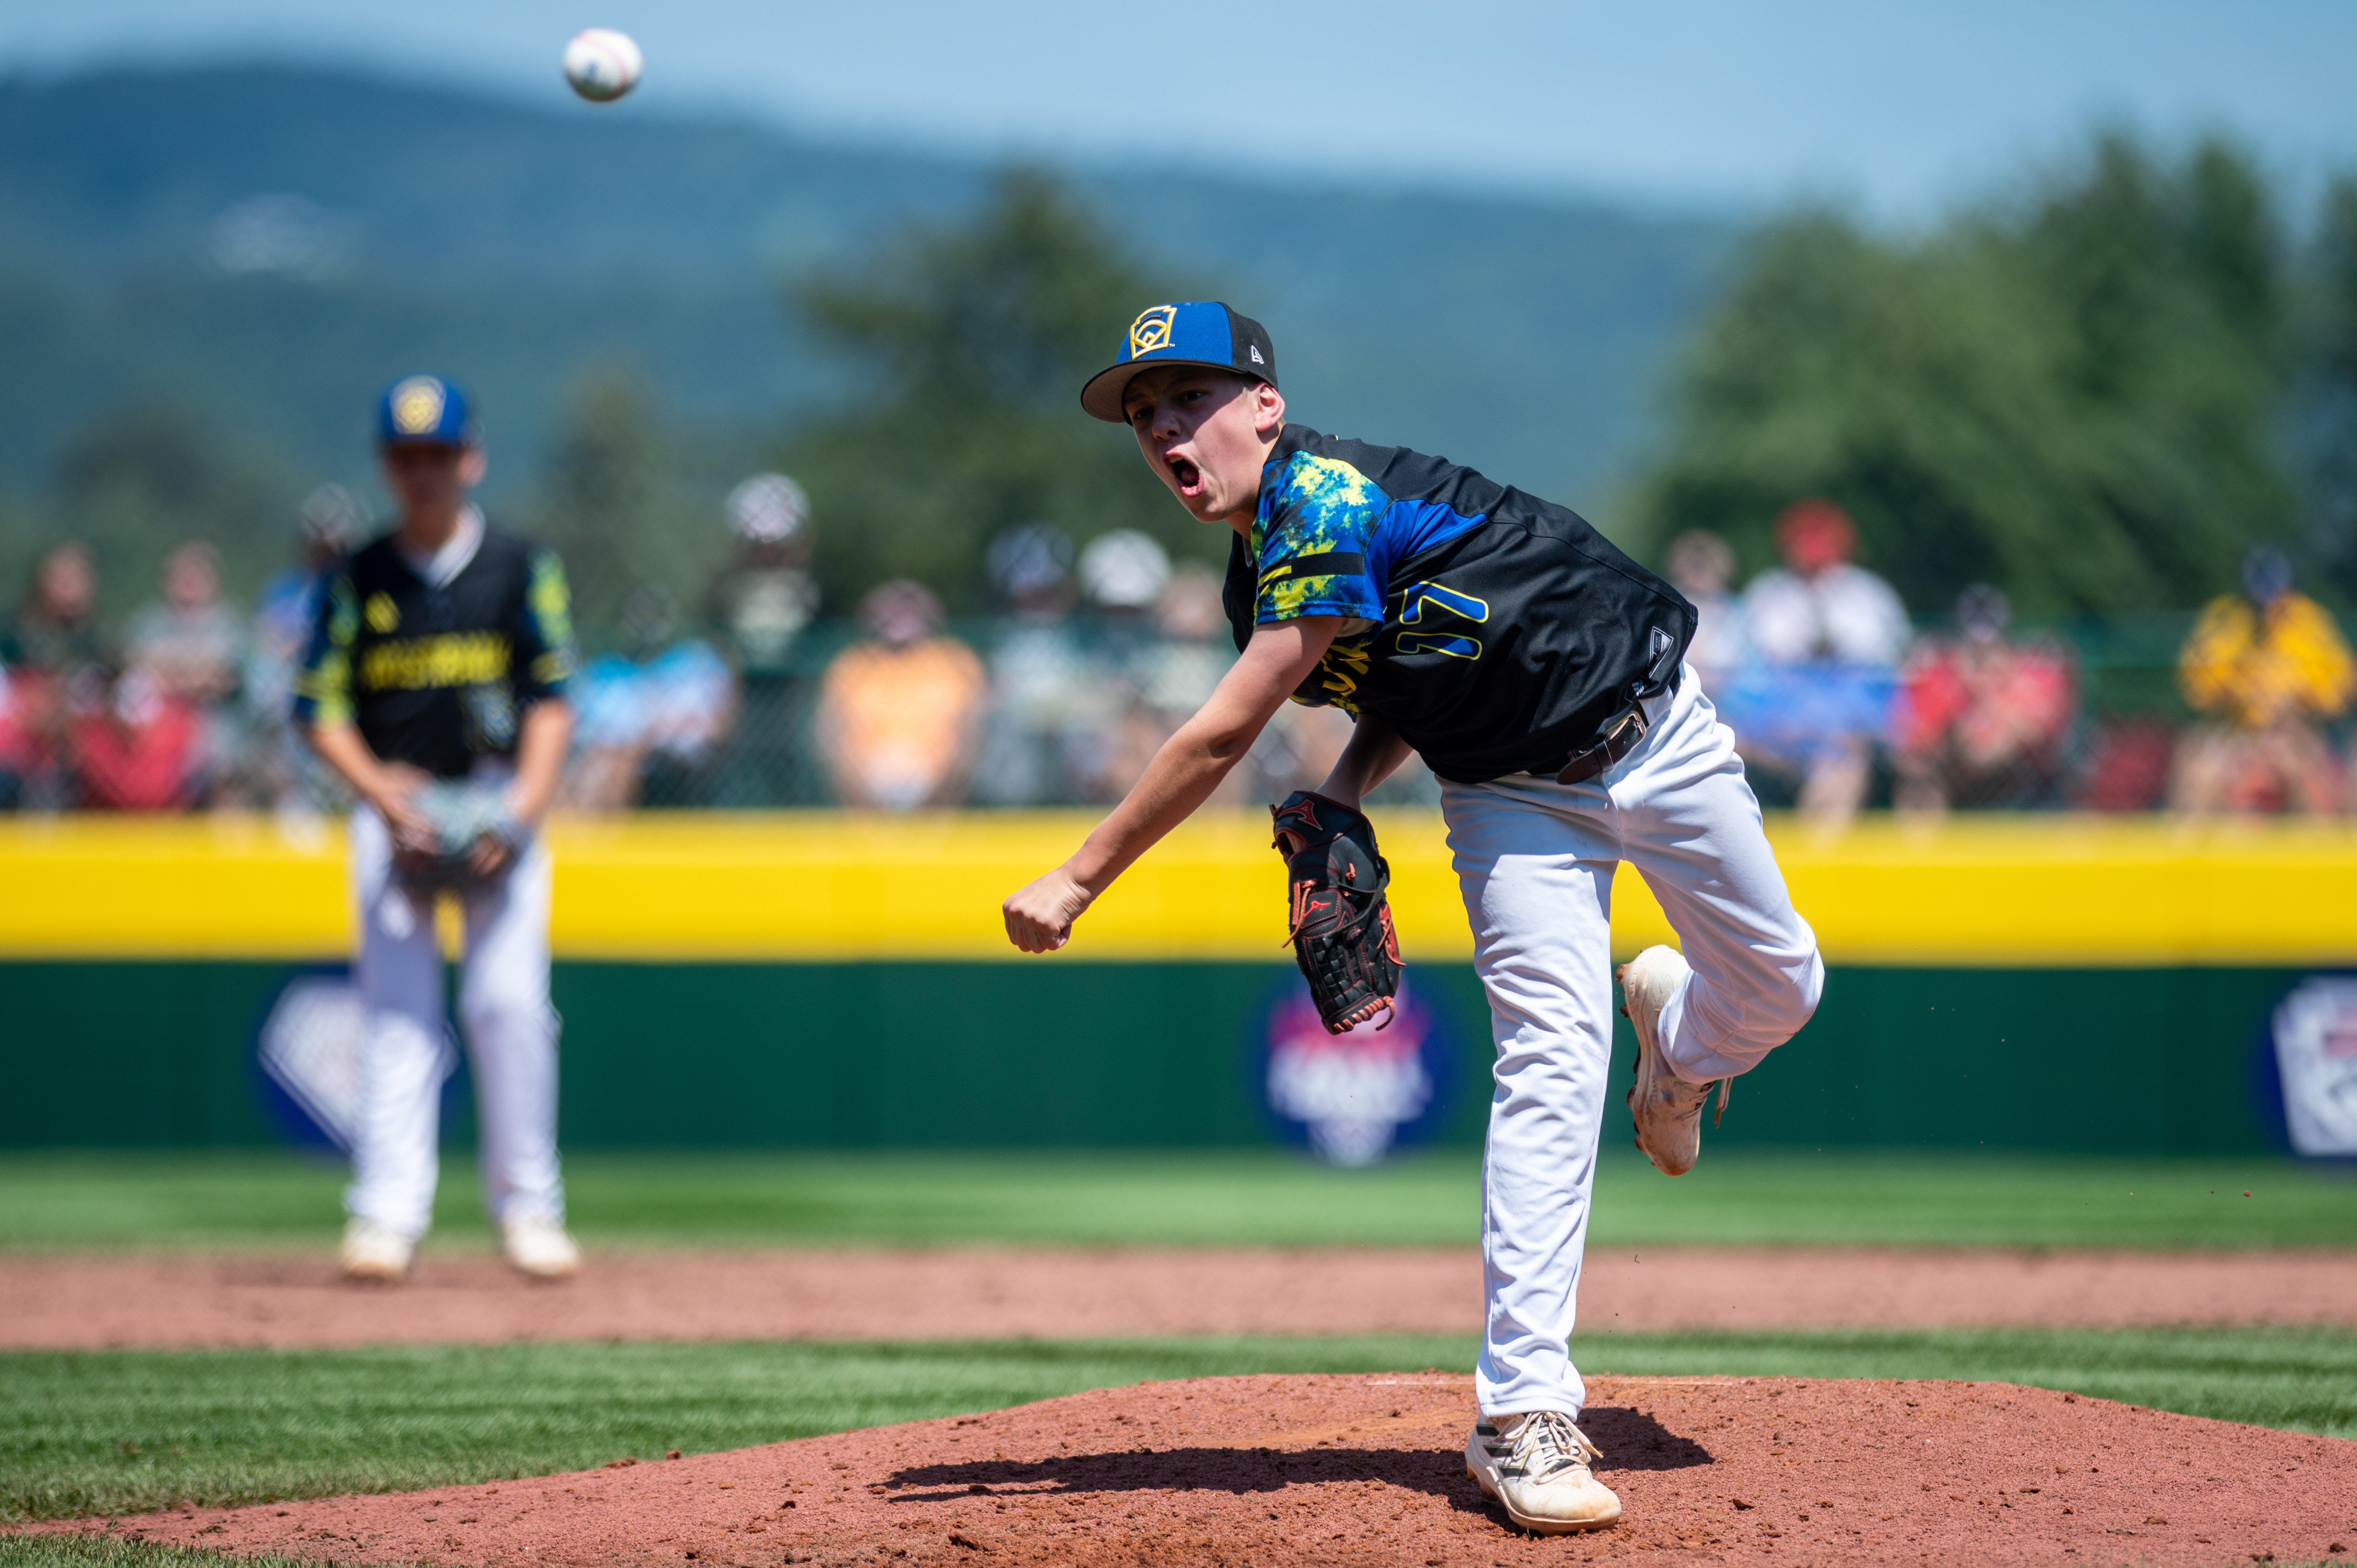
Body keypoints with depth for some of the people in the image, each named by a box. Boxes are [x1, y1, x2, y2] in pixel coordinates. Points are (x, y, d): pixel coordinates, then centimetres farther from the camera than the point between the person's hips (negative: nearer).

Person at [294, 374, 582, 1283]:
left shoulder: (522, 569, 6)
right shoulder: (356, 581, 7)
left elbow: (553, 699, 4)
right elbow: (322, 708, 4)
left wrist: (524, 804, -10)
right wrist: (380, 790, -12)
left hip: (499, 809, 0)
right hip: (392, 809, 0)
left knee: (510, 999, -9)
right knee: (395, 1008, -7)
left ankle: (526, 1207, 0)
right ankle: (386, 1216, -10)